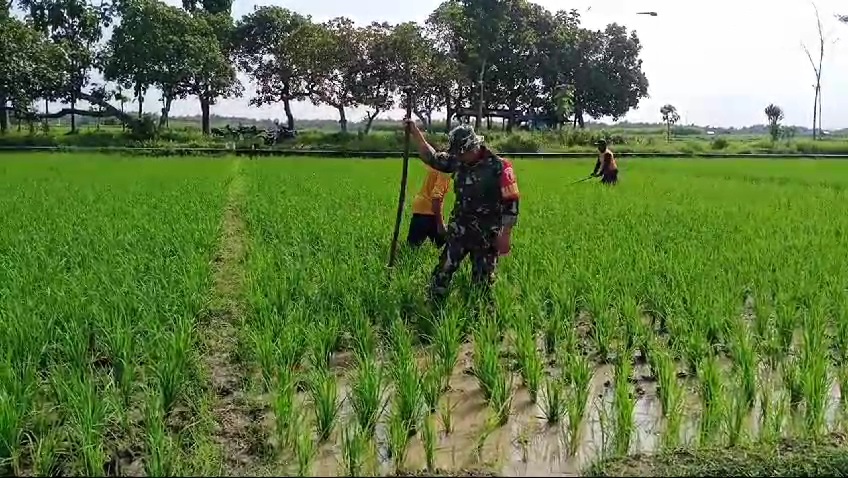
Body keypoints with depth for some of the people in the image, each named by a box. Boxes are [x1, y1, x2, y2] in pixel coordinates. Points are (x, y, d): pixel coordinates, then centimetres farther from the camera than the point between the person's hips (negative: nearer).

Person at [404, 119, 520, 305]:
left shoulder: (498, 167, -16)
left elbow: (511, 203, -14)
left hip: (486, 235, -5)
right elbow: (431, 157, 11)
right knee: (442, 271, 8)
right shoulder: (457, 161, 0)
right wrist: (415, 131, 4)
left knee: (482, 281, 6)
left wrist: (505, 235, -15)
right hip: (458, 230, 5)